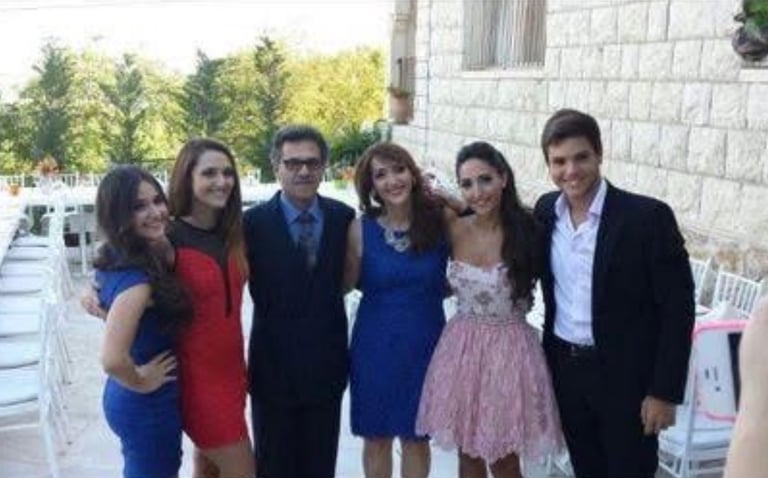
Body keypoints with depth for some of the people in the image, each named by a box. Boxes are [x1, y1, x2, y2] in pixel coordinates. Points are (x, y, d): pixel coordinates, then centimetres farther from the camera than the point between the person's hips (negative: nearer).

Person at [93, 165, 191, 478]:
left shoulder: (118, 261, 0)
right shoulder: (137, 276, -27)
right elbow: (112, 358, -37)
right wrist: (142, 382, -19)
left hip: (130, 402, 9)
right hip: (149, 406, -9)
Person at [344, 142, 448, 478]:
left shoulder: (438, 220, -6)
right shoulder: (361, 229, -7)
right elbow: (346, 284, -2)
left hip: (425, 343, 1)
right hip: (376, 345, 0)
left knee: (416, 436, 14)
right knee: (376, 436, 13)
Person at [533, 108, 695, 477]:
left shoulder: (647, 216, -17)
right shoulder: (545, 210, -1)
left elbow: (677, 308, -14)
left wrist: (664, 391, -14)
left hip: (626, 375, -5)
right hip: (564, 368, 5)